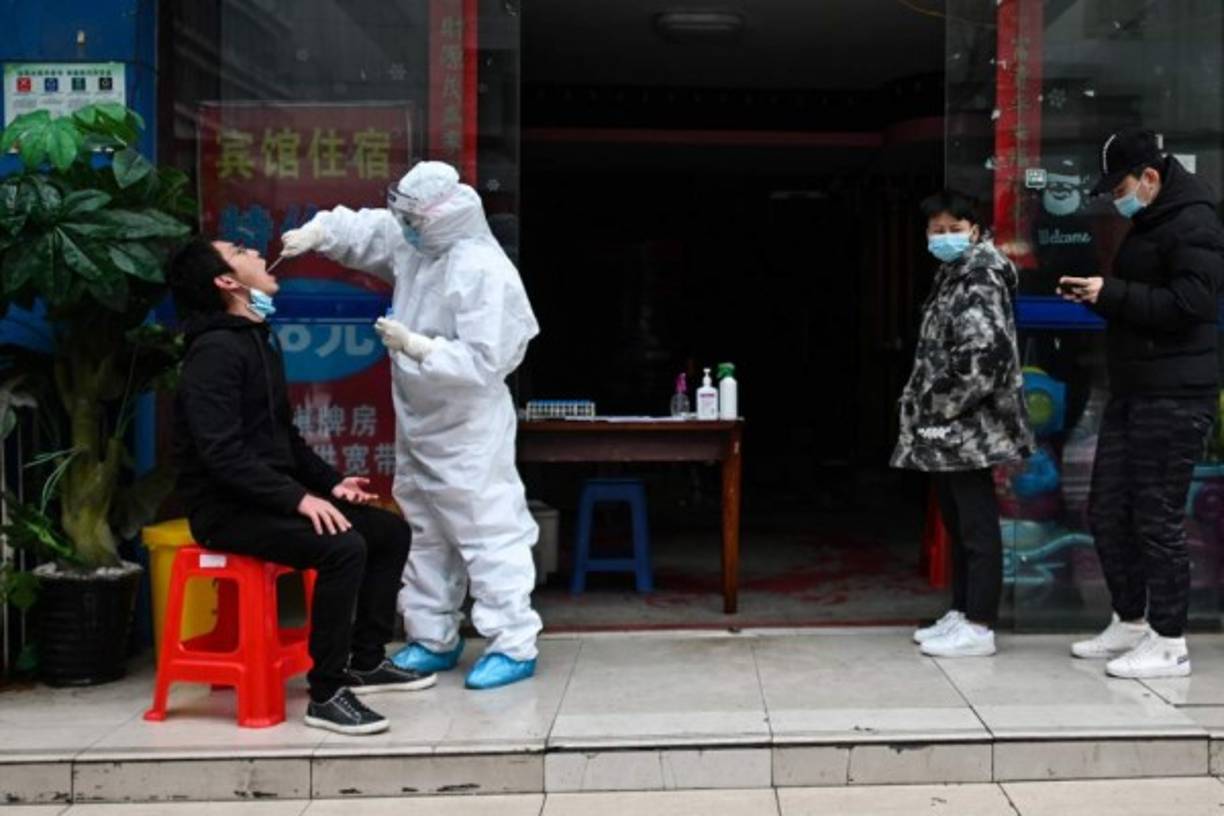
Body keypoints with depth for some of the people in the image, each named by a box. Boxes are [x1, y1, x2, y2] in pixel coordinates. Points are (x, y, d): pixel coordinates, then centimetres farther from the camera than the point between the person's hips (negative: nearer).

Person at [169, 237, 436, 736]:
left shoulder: (259, 342, 16)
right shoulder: (215, 351, -16)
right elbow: (221, 453, -25)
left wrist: (330, 482, 8)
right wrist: (298, 498, -27)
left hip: (269, 499, 10)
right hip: (229, 509, -10)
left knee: (391, 531, 6)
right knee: (342, 547, -30)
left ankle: (366, 662, 15)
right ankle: (326, 695, -20)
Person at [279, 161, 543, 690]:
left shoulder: (484, 272, -24)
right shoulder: (415, 245, 3)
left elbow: (483, 362, -28)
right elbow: (366, 229, 17)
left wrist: (414, 345, -28)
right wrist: (317, 233, -1)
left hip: (468, 432, -9)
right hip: (417, 425, 9)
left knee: (487, 534, -4)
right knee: (423, 535, 16)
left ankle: (514, 647, 4)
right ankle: (433, 640, 28)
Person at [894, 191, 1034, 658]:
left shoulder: (978, 278, -12)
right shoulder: (953, 277, 18)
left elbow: (984, 353, -25)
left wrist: (942, 408, -18)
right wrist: (928, 410, 14)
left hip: (967, 427, -10)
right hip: (950, 430, 10)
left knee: (977, 525, -5)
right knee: (957, 523, 15)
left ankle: (979, 629, -1)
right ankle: (961, 614, 24)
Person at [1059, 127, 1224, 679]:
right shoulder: (1144, 225, 19)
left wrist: (1111, 293, -18)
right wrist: (1095, 296, 6)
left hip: (1175, 395, -10)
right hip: (1131, 390, 10)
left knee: (1158, 519, -5)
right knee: (1108, 513, 12)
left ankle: (1169, 643, 5)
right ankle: (1130, 624, 25)